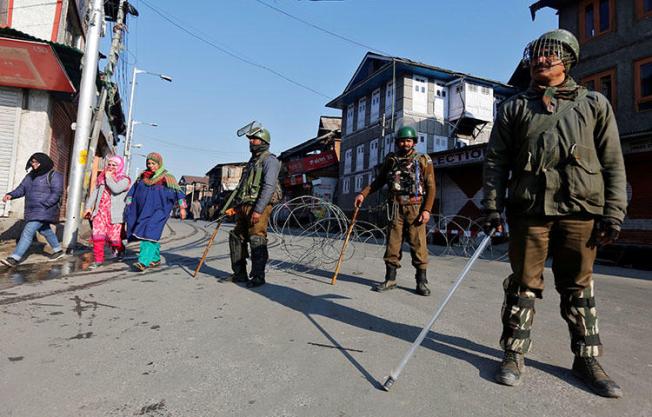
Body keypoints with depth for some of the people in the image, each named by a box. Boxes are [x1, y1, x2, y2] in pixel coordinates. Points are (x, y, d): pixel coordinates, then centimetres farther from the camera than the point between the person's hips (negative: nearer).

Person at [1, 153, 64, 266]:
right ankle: (58, 250, 35)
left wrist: (44, 204, -25)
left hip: (44, 211, -9)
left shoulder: (54, 176, -10)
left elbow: (56, 193, -17)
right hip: (32, 210, 9)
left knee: (28, 232, -13)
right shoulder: (31, 175, 14)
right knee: (44, 231, 20)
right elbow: (21, 189, 12)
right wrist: (11, 195, -8)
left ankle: (15, 258, -11)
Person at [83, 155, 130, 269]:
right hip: (100, 211, 5)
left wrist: (109, 178, -5)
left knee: (113, 236, -6)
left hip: (114, 213, -5)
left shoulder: (124, 180, 1)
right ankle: (98, 259, 5)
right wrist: (88, 206, 9)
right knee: (97, 235, -5)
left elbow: (116, 189, -18)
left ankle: (119, 249, 27)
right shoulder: (102, 177, 20)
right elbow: (95, 192, 17)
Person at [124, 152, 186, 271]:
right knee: (144, 234, 10)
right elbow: (133, 190, 20)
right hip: (144, 211, 6)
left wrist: (182, 208, -8)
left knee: (150, 234, -18)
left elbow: (178, 192, -3)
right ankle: (155, 259, 23)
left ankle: (143, 262, -23)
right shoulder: (143, 176, 11)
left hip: (158, 211, -6)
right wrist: (129, 203, 14)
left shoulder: (167, 178, -4)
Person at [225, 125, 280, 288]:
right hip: (244, 206, 9)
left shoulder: (269, 160, -5)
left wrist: (258, 210, -23)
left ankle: (258, 277, 1)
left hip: (259, 207, -9)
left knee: (257, 241, -8)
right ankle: (239, 274, 20)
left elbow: (269, 187, -17)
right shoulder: (251, 161, 24)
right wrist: (233, 206, 17)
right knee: (236, 238, 10)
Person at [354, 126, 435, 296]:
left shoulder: (424, 160, 4)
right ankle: (390, 280, 15)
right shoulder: (391, 160, 12)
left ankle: (421, 282, 11)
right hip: (396, 208, 2)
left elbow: (430, 187, 0)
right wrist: (363, 194, 6)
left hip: (415, 208, -2)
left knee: (418, 245, -1)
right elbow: (379, 181, 18)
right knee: (392, 244, 4)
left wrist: (427, 210, -10)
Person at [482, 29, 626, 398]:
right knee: (524, 284, 3)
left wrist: (614, 212, 0)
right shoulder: (515, 108, 12)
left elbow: (613, 162, 9)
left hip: (580, 211, 1)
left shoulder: (595, 104, 13)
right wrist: (493, 207, -4)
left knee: (579, 288, 9)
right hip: (529, 209, 0)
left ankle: (587, 358, 24)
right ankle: (514, 354, 15)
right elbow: (496, 161, 5)